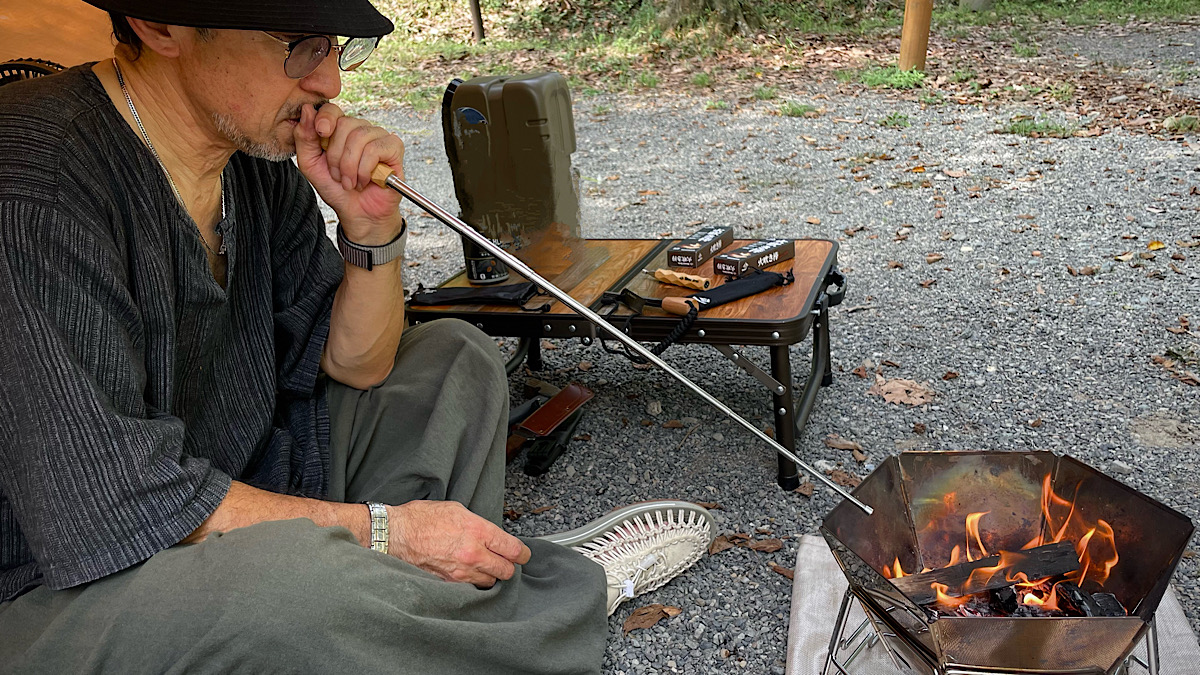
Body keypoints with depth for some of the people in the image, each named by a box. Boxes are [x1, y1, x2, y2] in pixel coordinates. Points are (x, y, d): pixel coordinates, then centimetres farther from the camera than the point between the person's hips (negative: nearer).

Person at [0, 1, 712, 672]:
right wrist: (383, 528, -23)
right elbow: (109, 496, -29)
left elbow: (354, 364, 4)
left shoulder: (262, 152, -2)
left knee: (455, 359, 10)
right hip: (72, 582, -7)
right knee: (291, 581, -38)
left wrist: (373, 224, -15)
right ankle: (568, 593, -9)